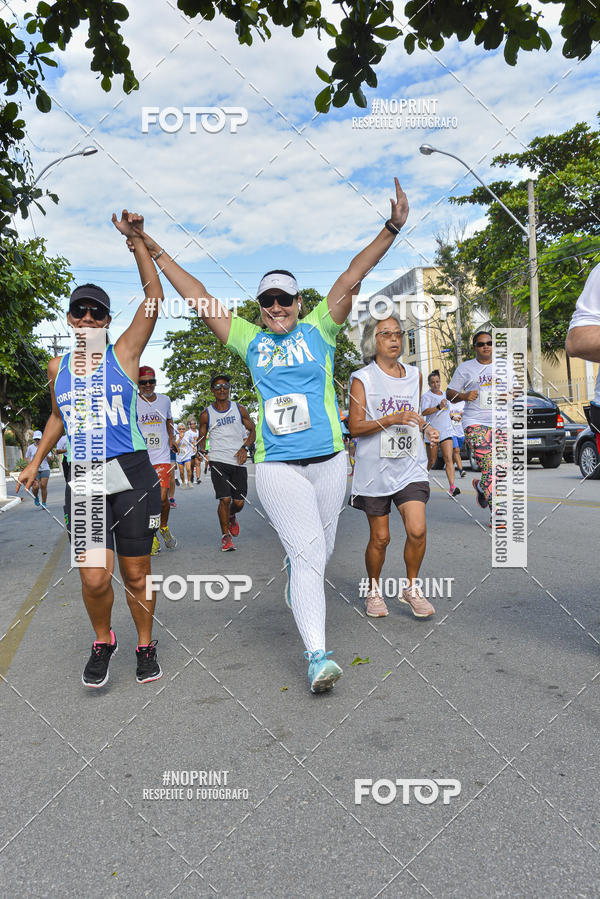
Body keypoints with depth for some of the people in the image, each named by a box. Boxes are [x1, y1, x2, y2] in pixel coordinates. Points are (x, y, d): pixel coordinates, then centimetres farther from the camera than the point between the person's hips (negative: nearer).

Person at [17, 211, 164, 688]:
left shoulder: (123, 354, 2)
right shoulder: (58, 367, 11)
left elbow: (154, 297, -8)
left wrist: (135, 239, -12)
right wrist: (36, 461, 21)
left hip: (132, 475, -2)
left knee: (136, 574, 6)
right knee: (94, 578, -8)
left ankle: (146, 645, 29)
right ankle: (102, 641, 22)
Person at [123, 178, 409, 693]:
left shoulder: (318, 329, 8)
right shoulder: (250, 340, 10)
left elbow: (353, 277, -1)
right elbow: (199, 298, 13)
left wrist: (392, 228, -9)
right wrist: (156, 253, 15)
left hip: (329, 460, 1)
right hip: (278, 467, -1)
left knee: (320, 552, 15)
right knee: (307, 554, -10)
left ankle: (300, 589, 49)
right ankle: (317, 655, -7)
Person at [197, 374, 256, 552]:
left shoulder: (240, 409, 6)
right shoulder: (206, 414, 4)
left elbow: (252, 430, 13)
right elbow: (202, 437, 13)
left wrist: (245, 448, -4)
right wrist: (200, 450, -9)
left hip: (238, 461, 2)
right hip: (218, 461, -2)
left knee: (239, 502, 3)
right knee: (225, 499, -12)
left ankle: (232, 517, 39)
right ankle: (225, 536, 7)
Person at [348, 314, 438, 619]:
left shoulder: (415, 375, 13)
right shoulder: (362, 378, -2)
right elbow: (355, 426, -9)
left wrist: (426, 428, 6)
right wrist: (391, 419, -21)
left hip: (410, 466, 3)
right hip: (374, 468, -3)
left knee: (417, 530, -11)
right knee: (380, 537, 5)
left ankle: (411, 587, 12)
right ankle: (374, 590, 28)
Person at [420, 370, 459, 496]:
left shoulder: (445, 394, 15)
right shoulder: (426, 396, -5)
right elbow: (424, 412, -22)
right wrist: (439, 407, -30)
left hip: (446, 432, 4)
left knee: (449, 459, -10)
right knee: (431, 461, 5)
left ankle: (452, 487, -19)